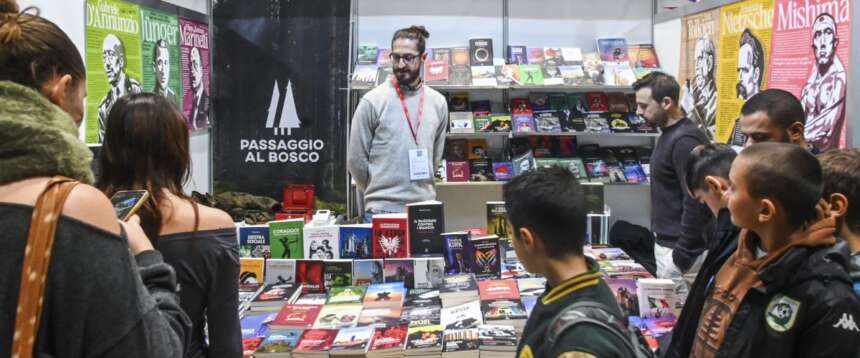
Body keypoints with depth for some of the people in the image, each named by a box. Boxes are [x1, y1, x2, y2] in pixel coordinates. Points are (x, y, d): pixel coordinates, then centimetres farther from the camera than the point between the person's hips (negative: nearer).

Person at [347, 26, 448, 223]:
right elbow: (356, 161, -1)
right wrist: (378, 193, 8)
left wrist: (419, 189, 14)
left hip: (424, 209, 4)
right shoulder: (372, 101, -6)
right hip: (381, 210, -3)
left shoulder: (438, 102, 6)